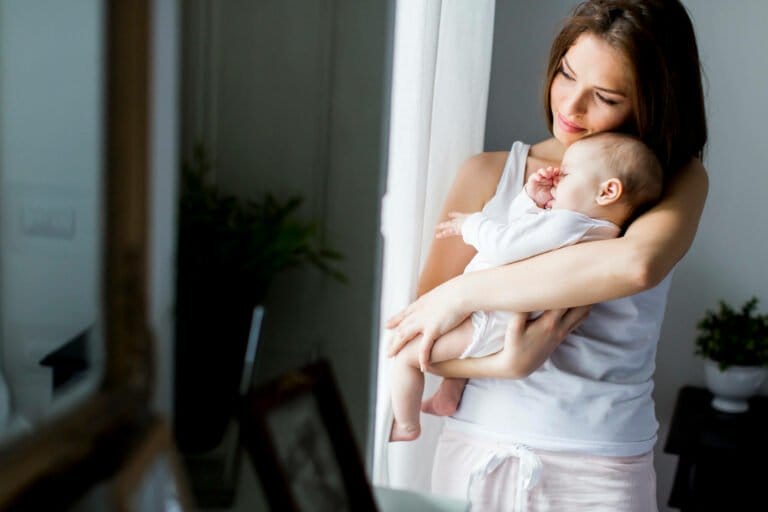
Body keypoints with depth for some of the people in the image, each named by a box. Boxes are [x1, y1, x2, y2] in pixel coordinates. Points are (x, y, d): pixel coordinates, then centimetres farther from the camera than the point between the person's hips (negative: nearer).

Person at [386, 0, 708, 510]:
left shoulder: (679, 181, -3)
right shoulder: (488, 174, -2)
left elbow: (635, 264, -27)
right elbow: (420, 336, -3)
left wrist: (462, 293, -24)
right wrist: (506, 363, -22)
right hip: (477, 451, 1)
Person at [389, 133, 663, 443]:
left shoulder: (565, 224, -26)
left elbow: (504, 245, -27)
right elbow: (517, 229, 14)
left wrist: (471, 225, -10)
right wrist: (533, 199, -1)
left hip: (492, 325, -11)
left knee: (407, 354, -1)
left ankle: (405, 426, 18)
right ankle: (449, 396, 35)